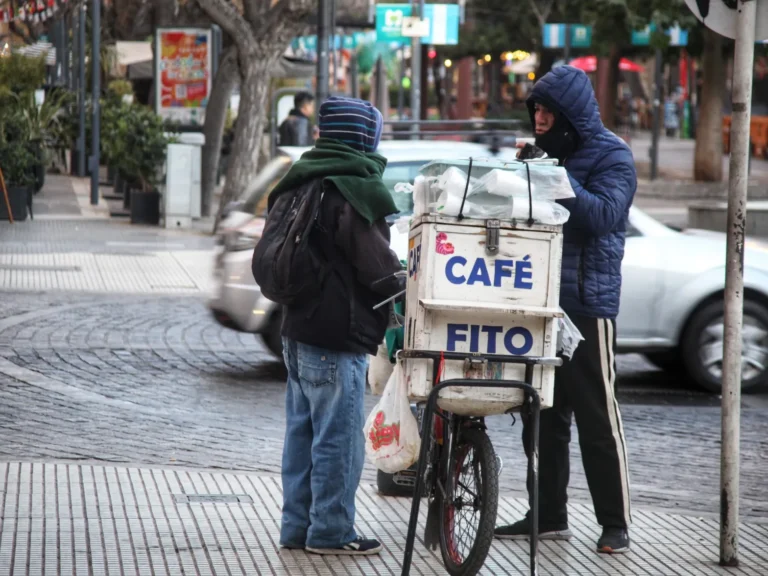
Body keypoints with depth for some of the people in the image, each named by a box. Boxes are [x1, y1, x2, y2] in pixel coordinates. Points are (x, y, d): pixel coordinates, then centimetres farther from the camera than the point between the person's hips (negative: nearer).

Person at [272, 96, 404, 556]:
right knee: (338, 436, -3)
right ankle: (331, 531, 1)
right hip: (338, 337, -9)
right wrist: (403, 283, 2)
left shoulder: (302, 184, 12)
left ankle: (298, 525, 20)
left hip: (298, 328, 9)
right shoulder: (354, 191, -16)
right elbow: (377, 264, -16)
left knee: (303, 430, 15)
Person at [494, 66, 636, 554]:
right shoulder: (548, 152, 17)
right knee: (542, 415, 10)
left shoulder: (612, 155, -6)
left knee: (598, 418, -4)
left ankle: (616, 524, 1)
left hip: (587, 303, -7)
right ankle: (548, 515, 18)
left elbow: (606, 213, -19)